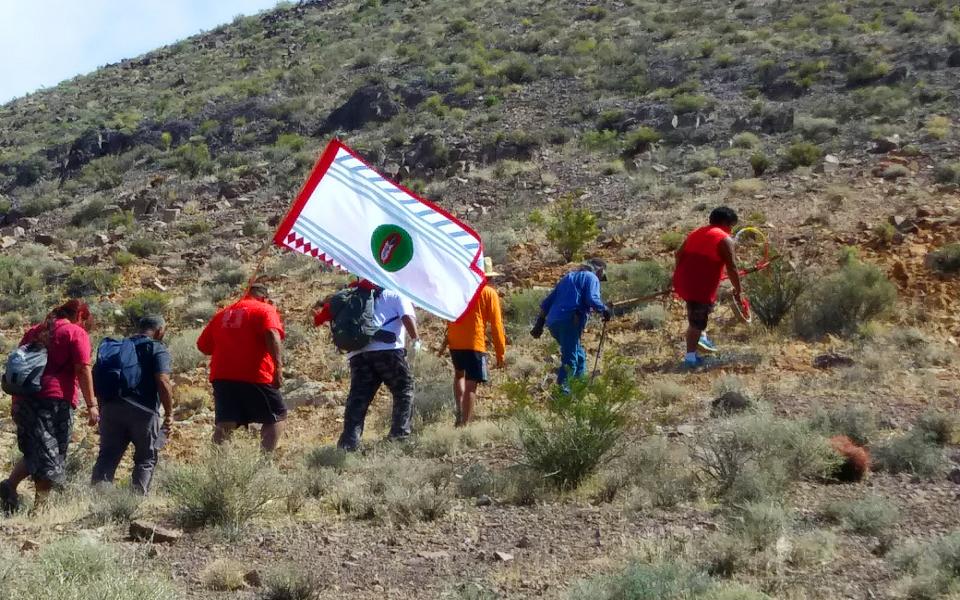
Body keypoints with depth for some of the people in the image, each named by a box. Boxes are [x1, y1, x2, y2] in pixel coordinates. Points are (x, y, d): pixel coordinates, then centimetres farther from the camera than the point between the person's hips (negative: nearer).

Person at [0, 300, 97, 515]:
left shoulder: (33, 331, 20)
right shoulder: (76, 333, 0)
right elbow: (83, 370, -8)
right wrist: (91, 405, -8)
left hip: (25, 400, 6)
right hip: (56, 401, -6)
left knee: (33, 452, 16)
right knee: (52, 457, 1)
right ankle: (39, 507, -2)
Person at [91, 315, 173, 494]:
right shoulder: (158, 349, -1)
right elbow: (162, 382, -13)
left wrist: (102, 408, 24)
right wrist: (169, 413, -6)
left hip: (111, 407, 5)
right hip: (143, 411, -5)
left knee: (107, 455, 7)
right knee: (146, 458, 8)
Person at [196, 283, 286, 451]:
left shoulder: (222, 314, 21)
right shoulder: (265, 309, 3)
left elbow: (202, 345, 21)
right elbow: (272, 335, -17)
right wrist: (278, 367, -22)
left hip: (222, 376, 5)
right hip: (254, 376, -5)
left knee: (224, 423, 4)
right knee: (277, 416, 11)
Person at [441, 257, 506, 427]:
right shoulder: (489, 293, 0)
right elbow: (496, 325, -3)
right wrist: (500, 353, 1)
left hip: (455, 342, 5)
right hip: (475, 344, -5)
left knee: (459, 375, 27)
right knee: (470, 385, -3)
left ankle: (460, 412, 12)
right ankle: (464, 424, -9)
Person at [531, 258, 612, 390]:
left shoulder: (568, 277, 28)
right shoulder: (592, 278, 6)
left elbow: (547, 302, 24)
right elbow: (592, 300, -13)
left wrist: (540, 323, 24)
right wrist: (605, 310, 4)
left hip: (553, 322, 8)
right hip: (569, 322, -8)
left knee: (579, 355, 21)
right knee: (570, 359, -8)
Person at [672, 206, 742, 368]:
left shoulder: (696, 233, 16)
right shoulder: (726, 241, -5)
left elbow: (679, 254, 19)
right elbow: (731, 269, -9)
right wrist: (737, 291, 0)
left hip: (682, 282, 7)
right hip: (702, 287, -7)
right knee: (697, 322, 3)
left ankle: (702, 337, 30)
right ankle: (690, 357, 7)